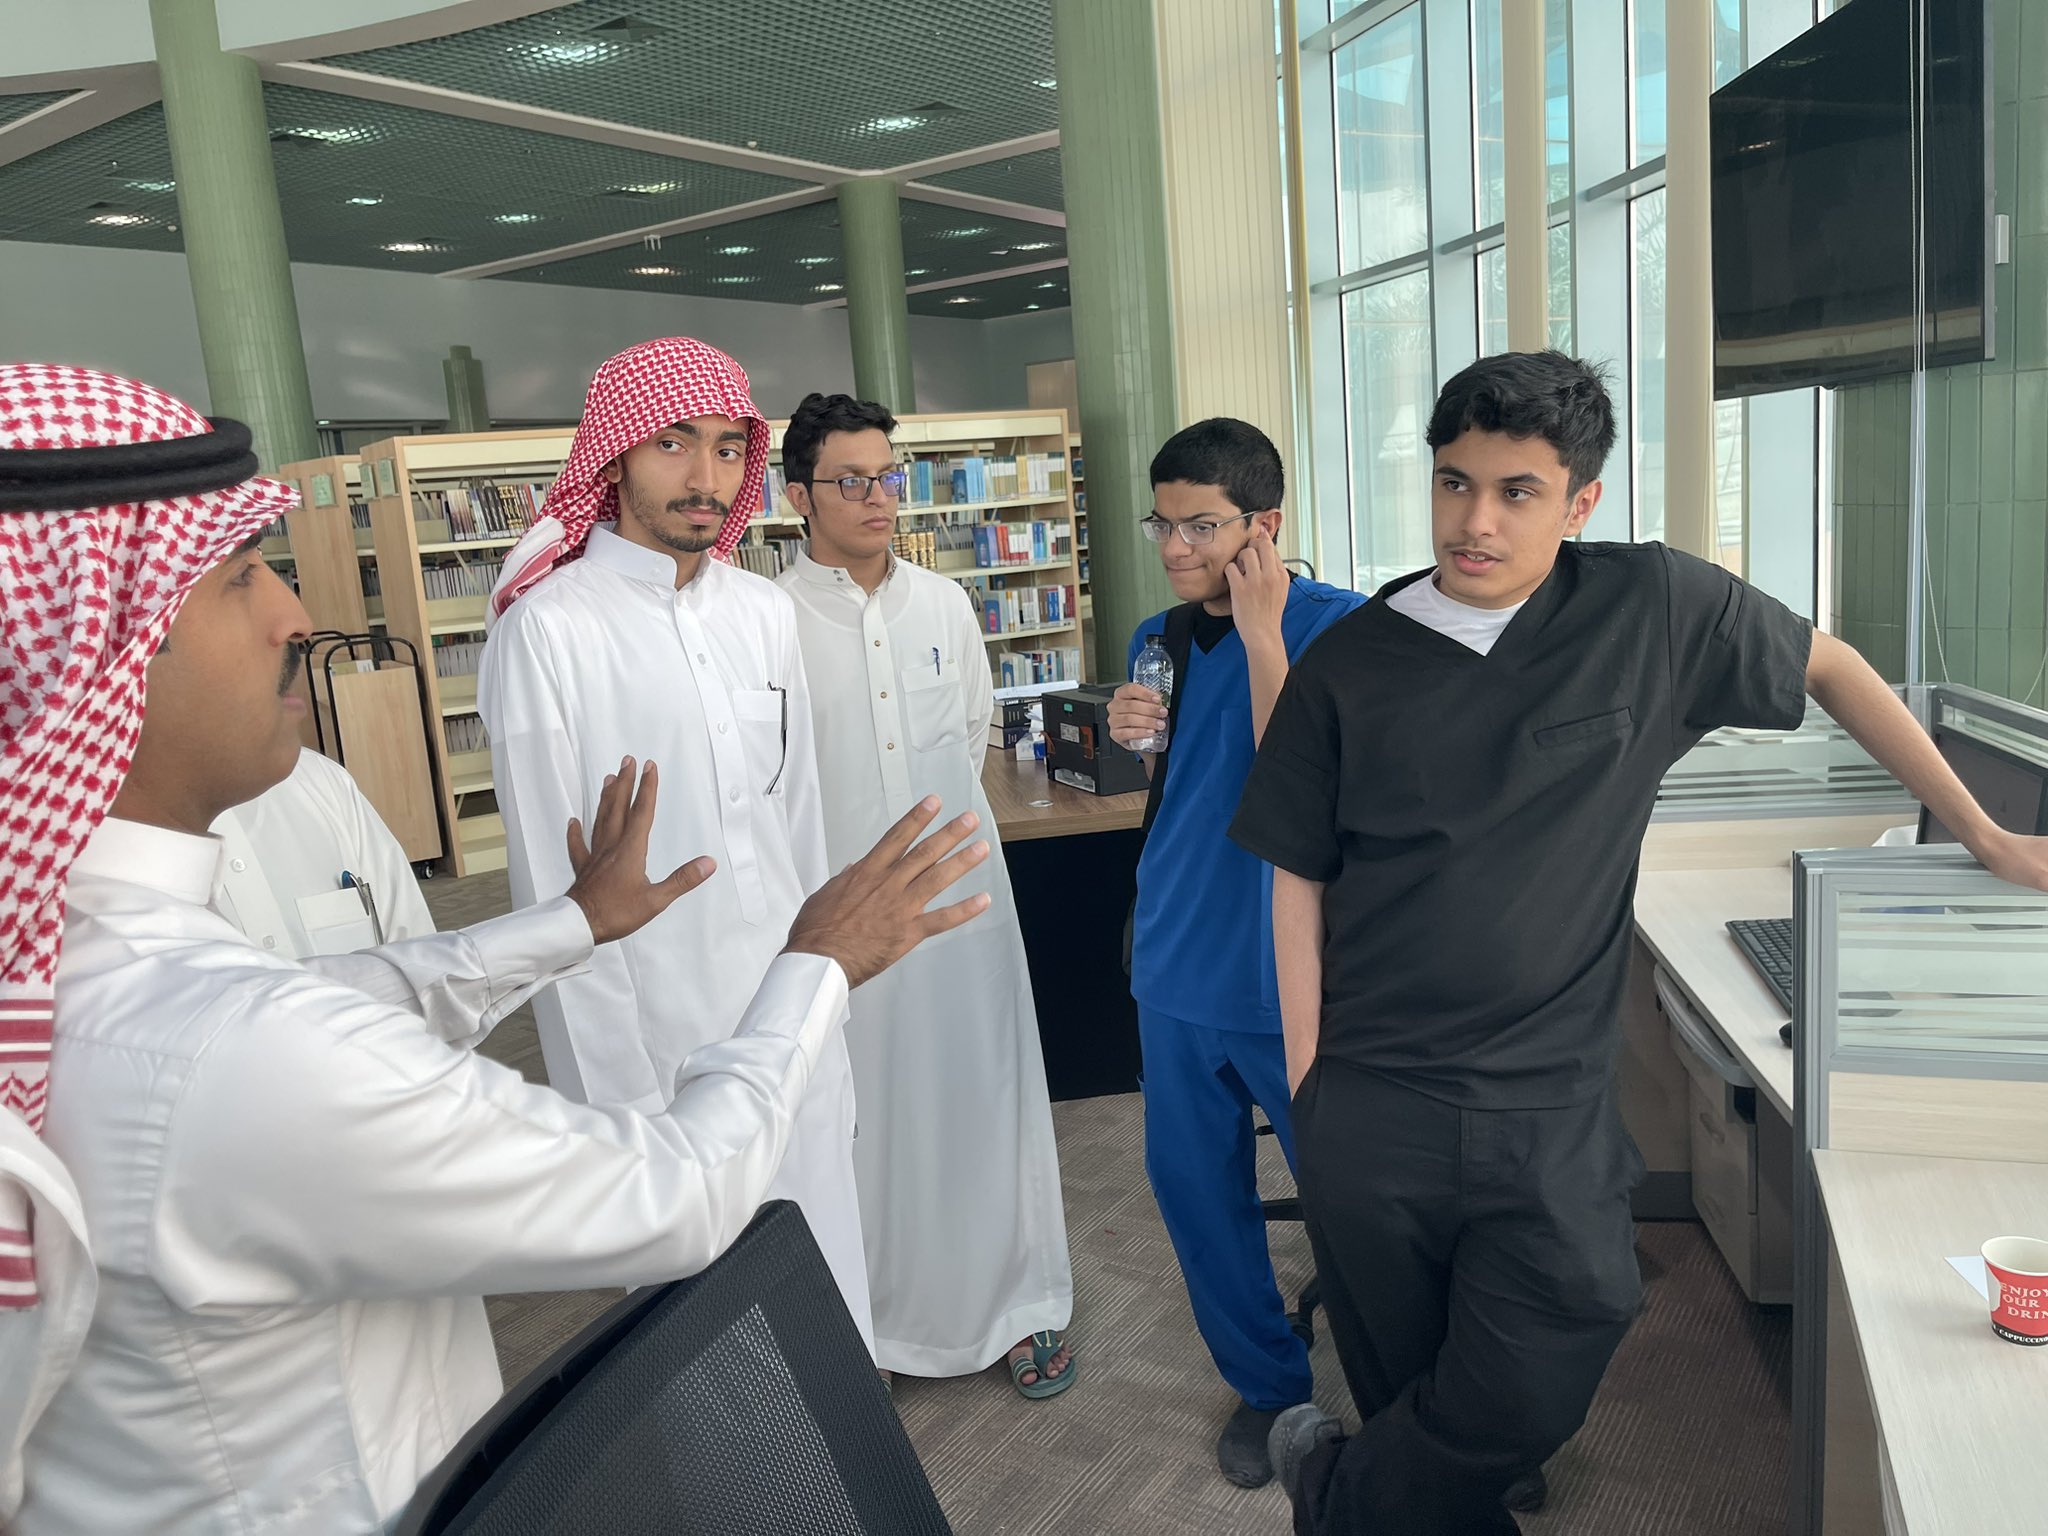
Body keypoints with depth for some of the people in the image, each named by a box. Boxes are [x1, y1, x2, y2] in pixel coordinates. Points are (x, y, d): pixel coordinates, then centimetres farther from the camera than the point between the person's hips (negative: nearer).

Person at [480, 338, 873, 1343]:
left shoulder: (766, 611, 5)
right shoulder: (548, 628, -12)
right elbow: (555, 885, -11)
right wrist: (621, 1095, -10)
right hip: (654, 1029, -5)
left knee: (826, 1286, 16)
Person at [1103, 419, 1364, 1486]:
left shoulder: (1337, 626, -12)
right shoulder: (1159, 639, 6)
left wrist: (1260, 633, -22)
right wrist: (1135, 738, -5)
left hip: (1292, 968, -5)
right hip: (1179, 960, 6)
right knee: (1192, 1186, 14)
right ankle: (1268, 1383, 36)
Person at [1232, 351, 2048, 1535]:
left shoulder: (1653, 608, -3)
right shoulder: (1348, 666, -3)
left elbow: (1829, 668, 13)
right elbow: (1300, 884, 2)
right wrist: (1308, 1093, 0)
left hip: (1550, 1115, 0)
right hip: (1370, 1115, 0)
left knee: (1523, 1409, -2)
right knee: (1412, 1402, 12)